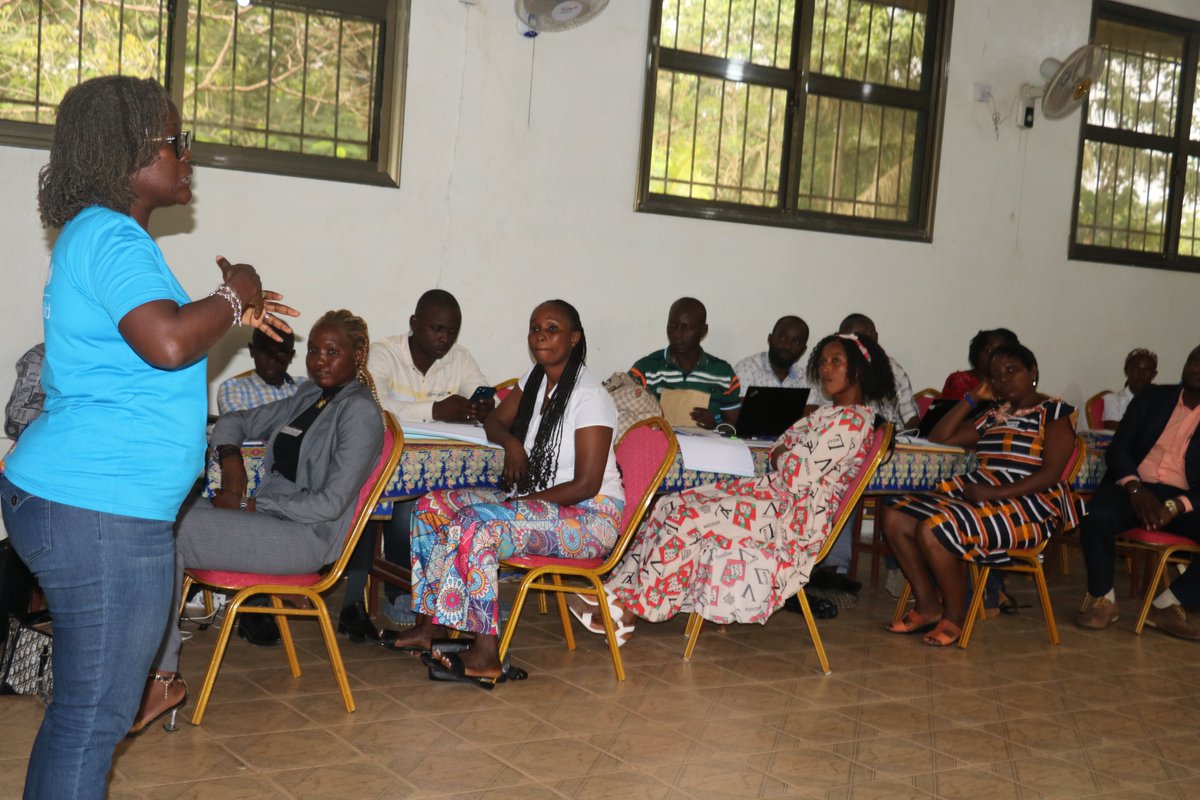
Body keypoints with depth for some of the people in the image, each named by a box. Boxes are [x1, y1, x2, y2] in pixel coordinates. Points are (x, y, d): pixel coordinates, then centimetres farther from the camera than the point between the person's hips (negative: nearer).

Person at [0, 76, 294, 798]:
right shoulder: (111, 236, -15)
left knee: (83, 704, 19)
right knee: (95, 714, -3)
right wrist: (234, 295, -12)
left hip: (69, 498, 11)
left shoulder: (97, 234, 18)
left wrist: (231, 315, 23)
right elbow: (169, 344, -29)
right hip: (98, 512, -11)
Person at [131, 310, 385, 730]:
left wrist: (252, 505, -12)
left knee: (168, 533, -23)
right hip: (267, 516, 8)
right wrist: (230, 459, 3)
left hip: (307, 537, -8)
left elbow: (330, 503, -16)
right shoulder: (309, 396, 17)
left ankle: (163, 677, -16)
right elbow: (234, 422, 25)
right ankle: (160, 674, -18)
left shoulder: (359, 411, -8)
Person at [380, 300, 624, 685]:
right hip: (532, 503, 9)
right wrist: (511, 442, -5)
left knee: (475, 525, -32)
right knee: (431, 507, -5)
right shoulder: (535, 379, 9)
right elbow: (494, 421, 20)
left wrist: (520, 503, -19)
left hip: (589, 517, -9)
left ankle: (485, 653, -29)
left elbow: (586, 485, -20)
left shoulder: (590, 396, -17)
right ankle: (430, 623, -6)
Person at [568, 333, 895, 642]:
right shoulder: (832, 413, 17)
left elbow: (796, 478, -20)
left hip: (795, 517, -10)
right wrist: (783, 454, -2)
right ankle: (618, 594, -9)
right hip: (784, 501, 10)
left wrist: (783, 458, 1)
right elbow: (782, 446, 21)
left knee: (687, 516, -17)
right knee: (675, 507, -5)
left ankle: (626, 612, -8)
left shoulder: (849, 420, -15)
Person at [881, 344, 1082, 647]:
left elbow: (1050, 474, -11)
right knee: (894, 518, -8)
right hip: (979, 494, 8)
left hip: (1028, 505, -8)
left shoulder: (1053, 411, 1)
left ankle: (955, 616, -11)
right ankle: (928, 606, -3)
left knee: (933, 529, -30)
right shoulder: (993, 416, 22)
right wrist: (973, 397, 15)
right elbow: (938, 438, 20)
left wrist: (994, 493, -20)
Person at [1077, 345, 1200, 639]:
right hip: (1135, 488, 0)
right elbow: (1117, 448, 4)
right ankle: (1103, 600, -10)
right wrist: (1136, 489, -15)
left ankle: (1167, 605, -16)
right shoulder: (1151, 398, 12)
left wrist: (1175, 507, -22)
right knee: (1096, 518, -32)